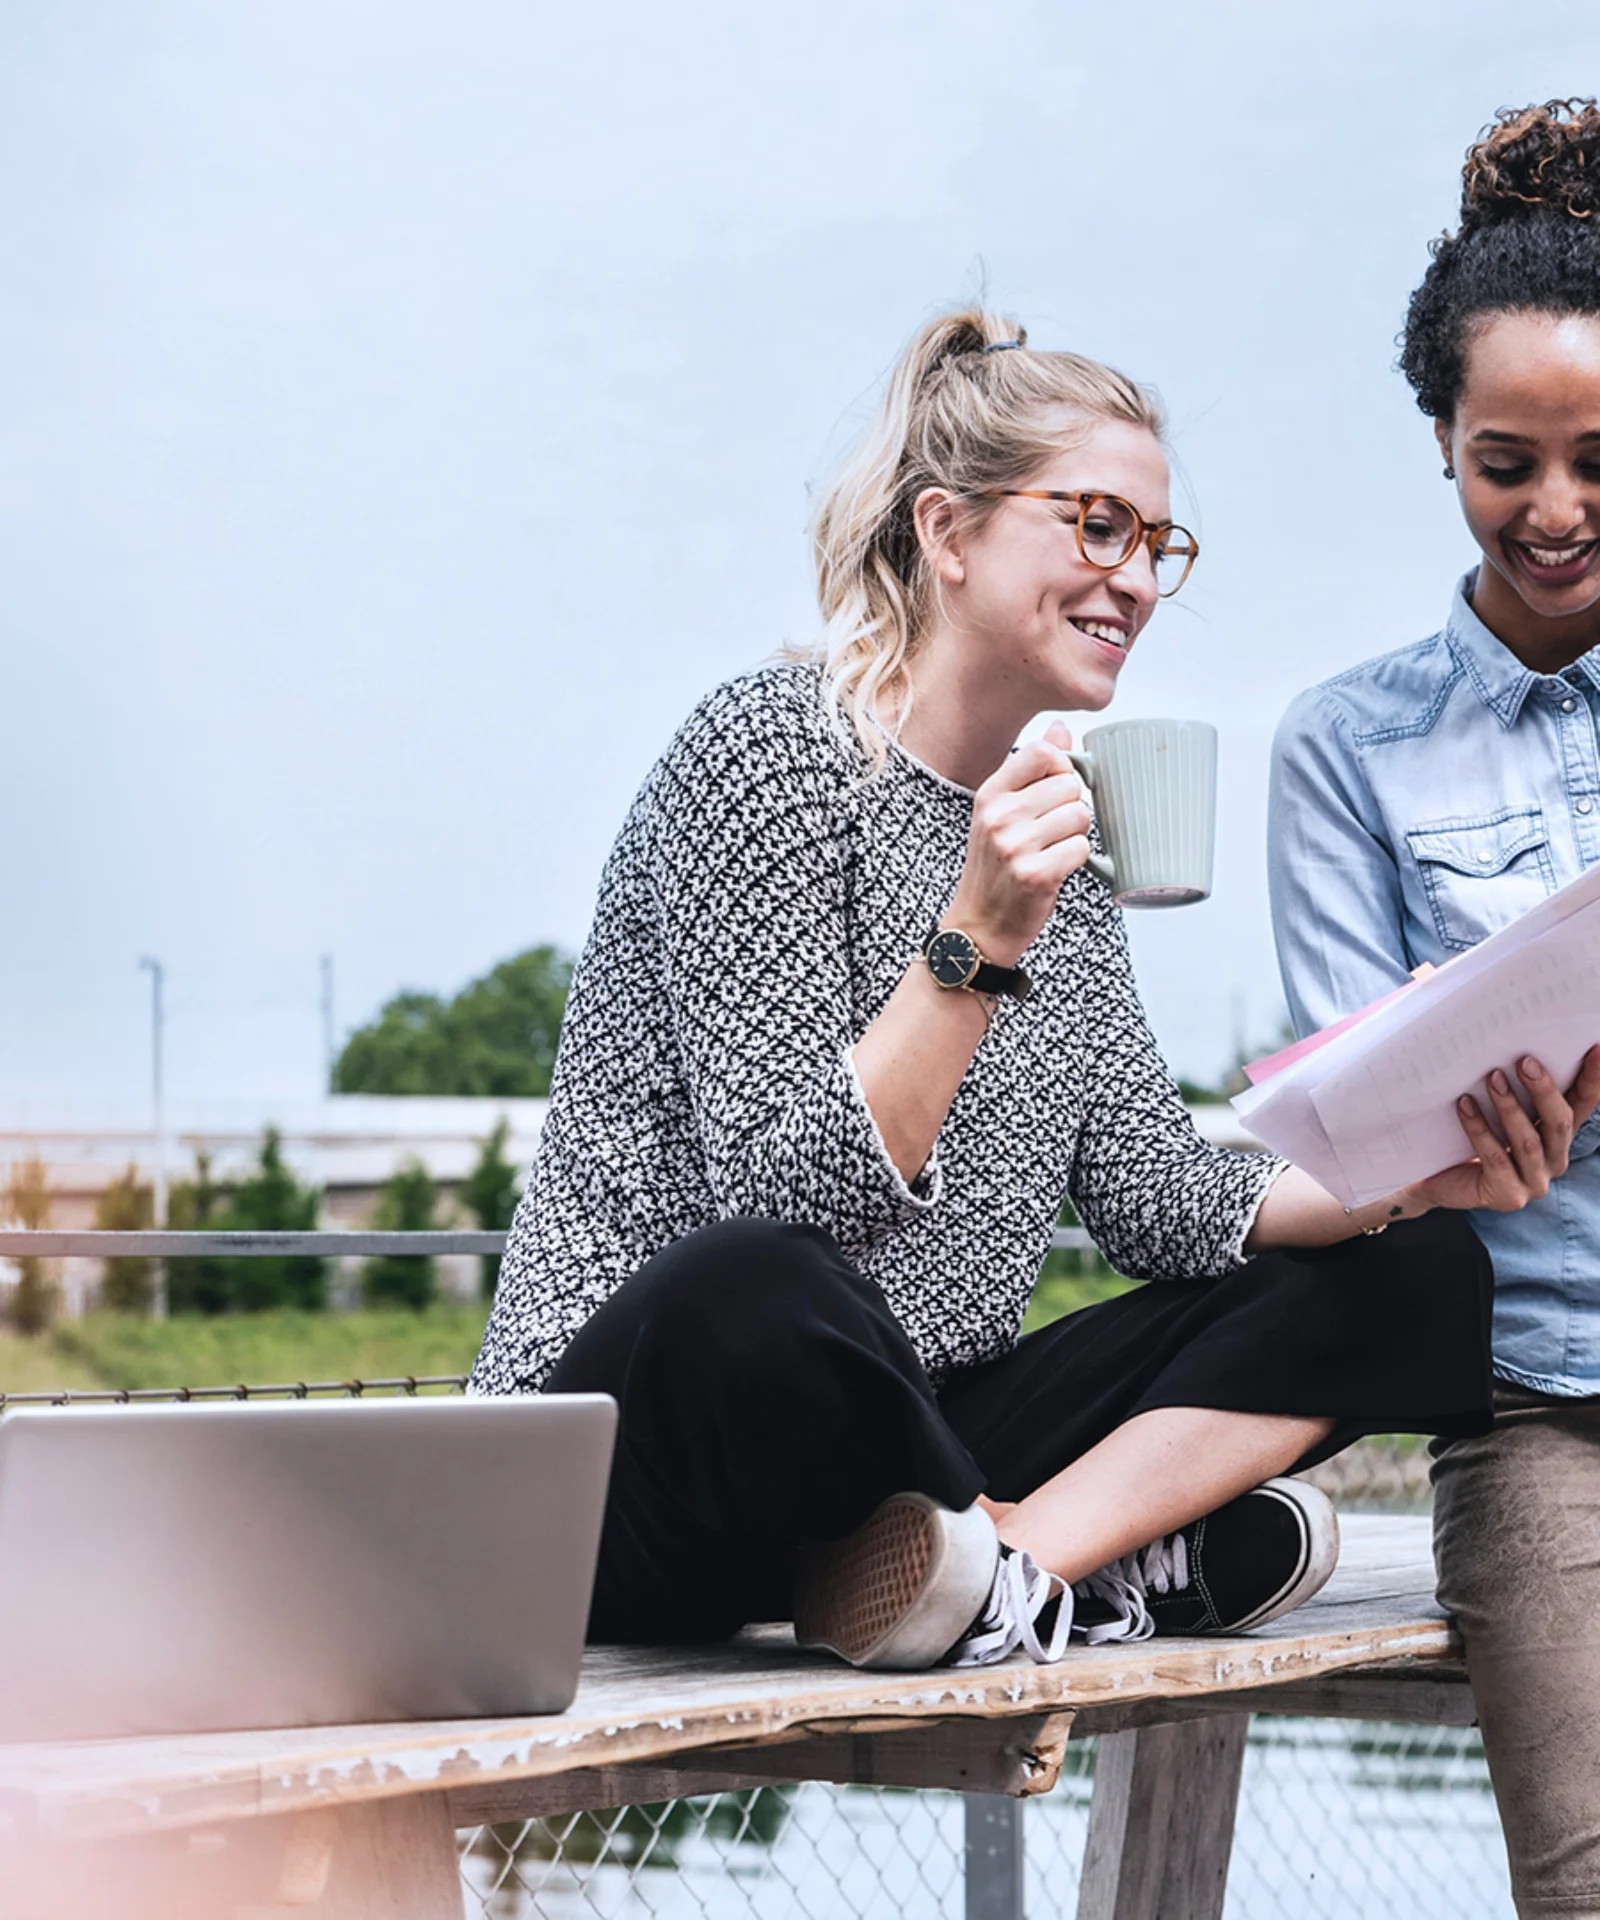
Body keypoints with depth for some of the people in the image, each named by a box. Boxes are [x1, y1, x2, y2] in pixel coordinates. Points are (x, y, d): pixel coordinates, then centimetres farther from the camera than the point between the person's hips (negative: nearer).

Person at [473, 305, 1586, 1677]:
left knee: (1408, 1271, 1)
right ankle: (1122, 1547, -15)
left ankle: (1010, 1565, -19)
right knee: (751, 1290, -43)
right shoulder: (772, 751, -10)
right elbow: (793, 1198, -19)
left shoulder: (1042, 824, 14)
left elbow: (1159, 1196, 7)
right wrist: (977, 942, -27)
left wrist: (1413, 1172, -9)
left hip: (912, 1435, 8)